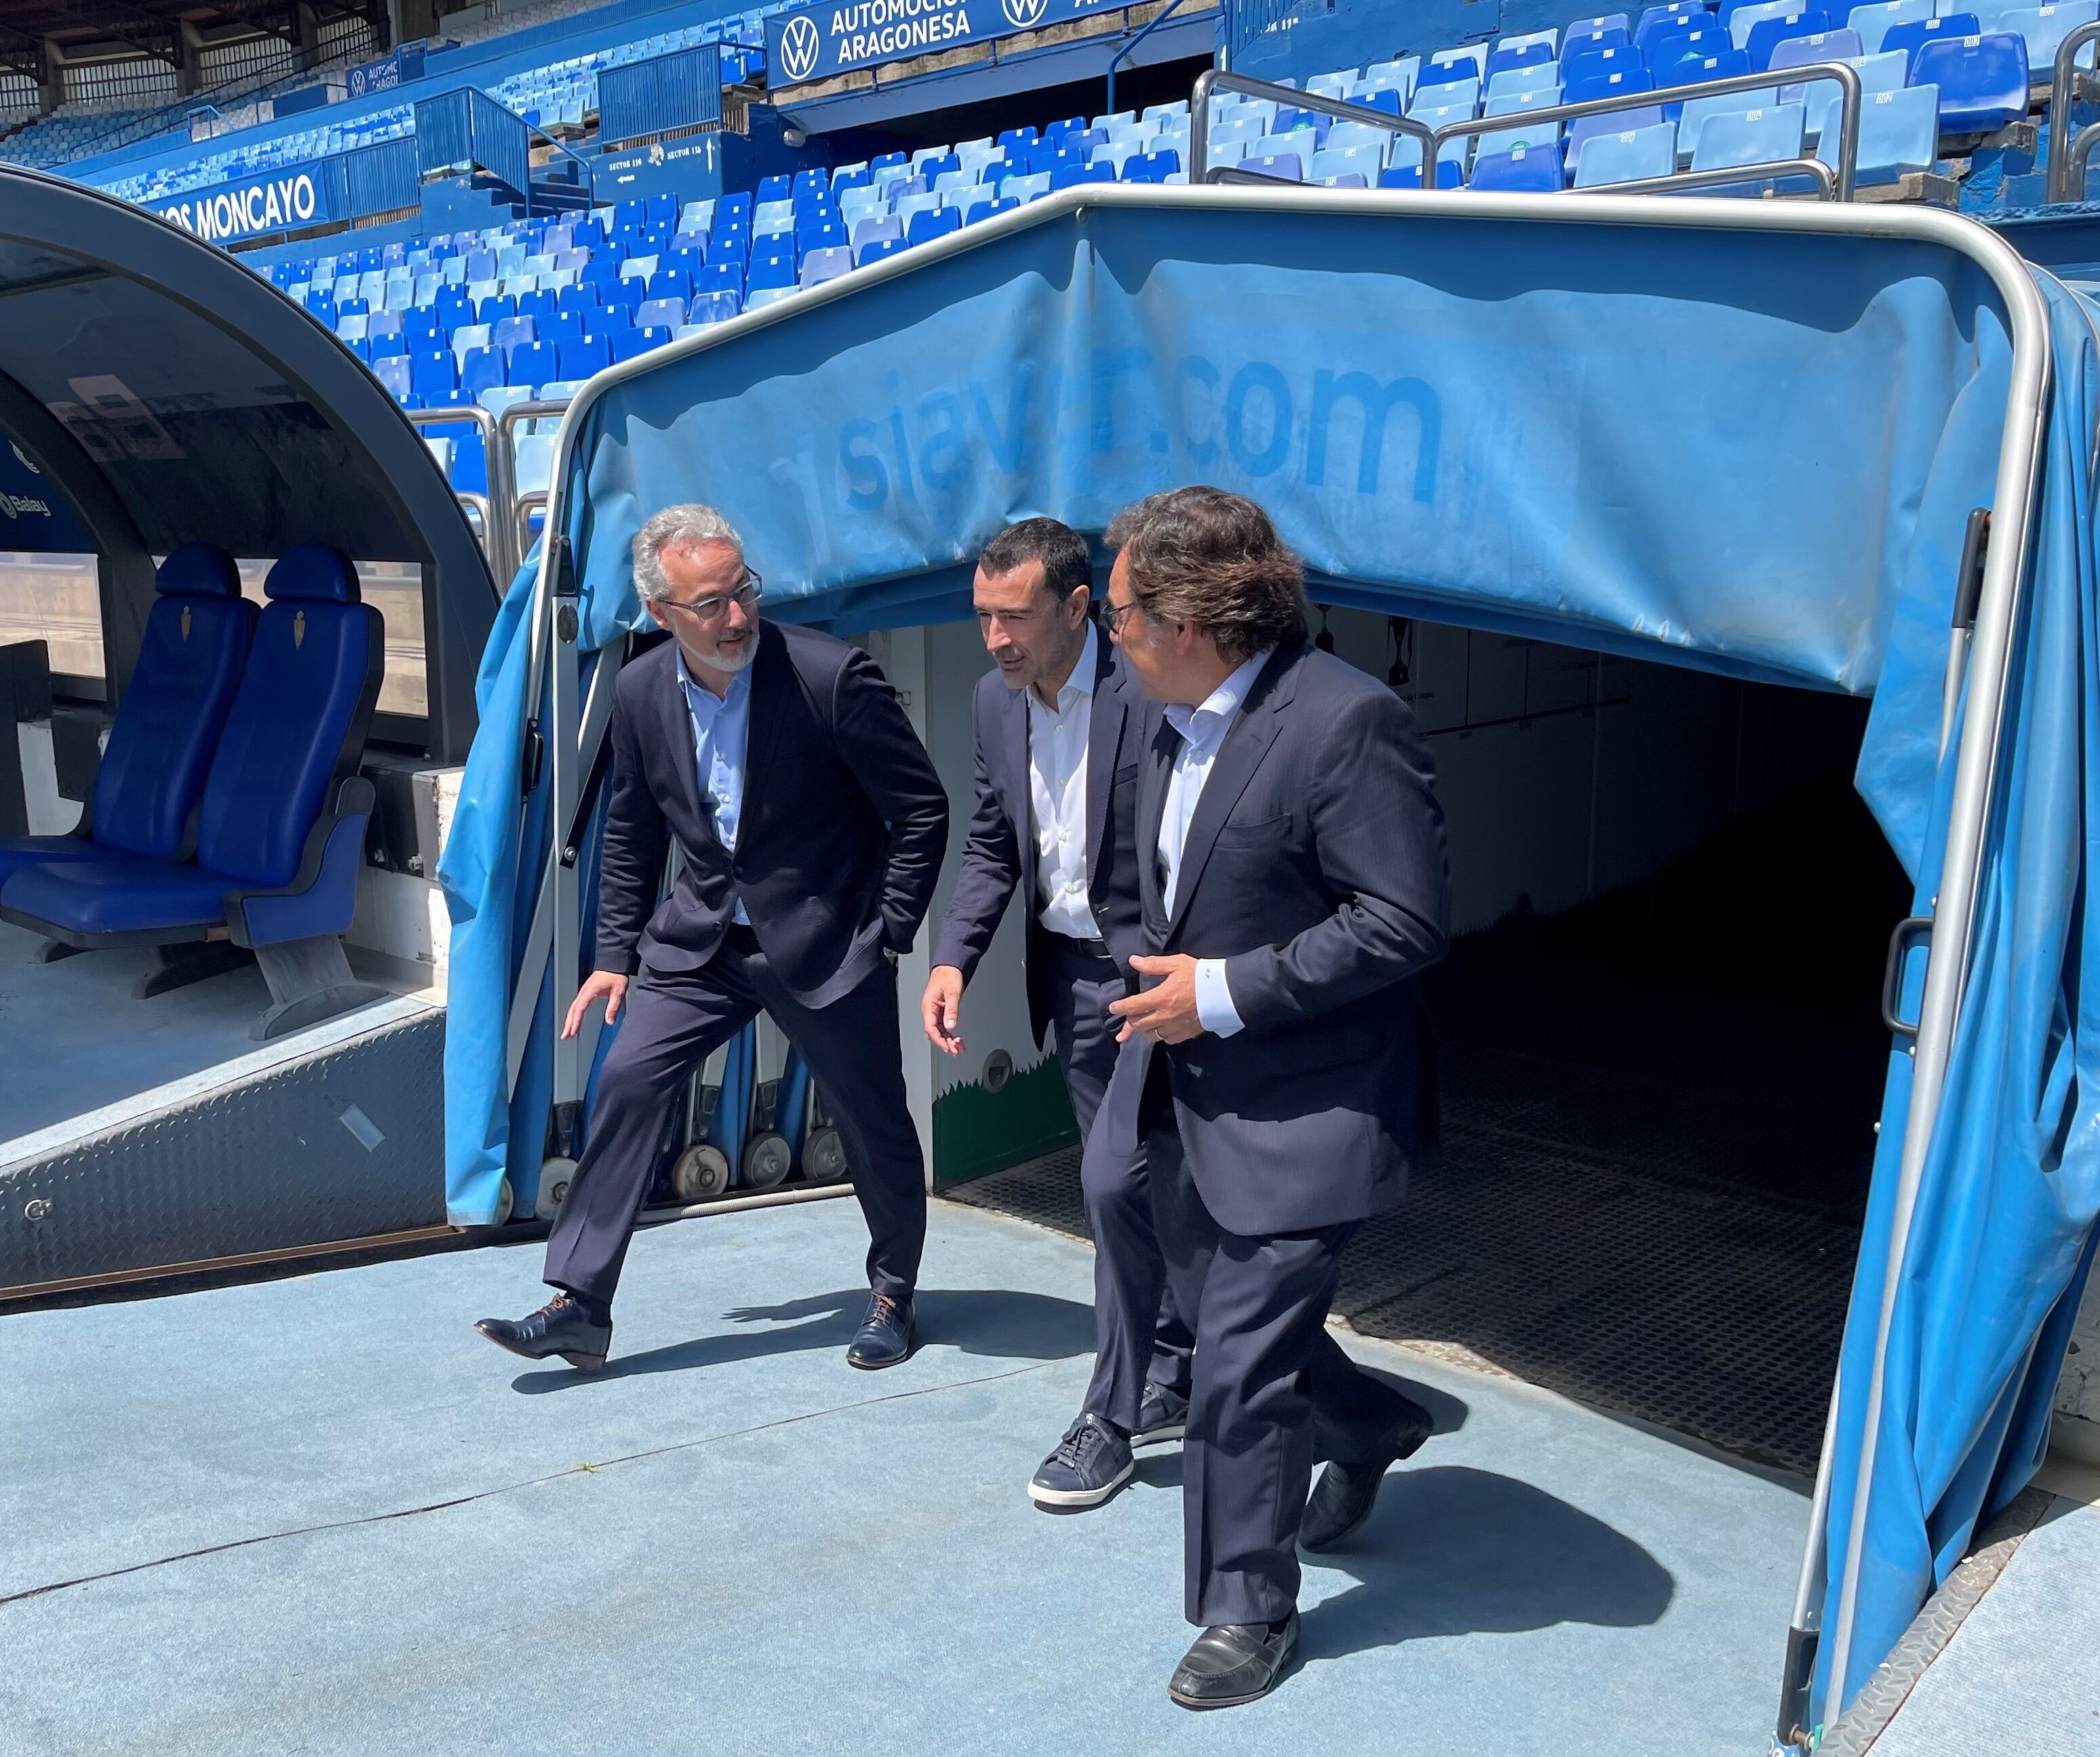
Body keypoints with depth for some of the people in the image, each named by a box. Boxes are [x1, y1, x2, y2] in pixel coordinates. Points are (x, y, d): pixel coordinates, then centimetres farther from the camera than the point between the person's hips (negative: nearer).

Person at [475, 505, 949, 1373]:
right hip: (700, 937, 4)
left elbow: (923, 810, -11)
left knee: (873, 1124, 8)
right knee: (627, 1083, -7)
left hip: (823, 943, -3)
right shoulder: (640, 692, -4)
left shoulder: (831, 675, -20)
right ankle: (579, 1305, 3)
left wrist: (887, 935, -10)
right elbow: (631, 838, 10)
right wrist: (616, 955, 7)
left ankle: (892, 1295, 32)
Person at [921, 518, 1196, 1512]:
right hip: (1071, 971, 7)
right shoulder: (995, 701, 2)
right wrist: (952, 958, -1)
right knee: (1143, 1186, 18)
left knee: (1119, 1184, -9)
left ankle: (1116, 1414, 8)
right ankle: (1176, 1379, 34)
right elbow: (991, 847, 12)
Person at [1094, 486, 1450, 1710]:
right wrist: (1167, 985, 9)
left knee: (1241, 1365, -1)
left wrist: (1227, 993, -21)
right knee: (1222, 1318, 22)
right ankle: (1372, 1429, 50)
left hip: (1300, 1114, -9)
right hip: (1188, 1100, 9)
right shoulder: (1174, 723, 6)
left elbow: (1408, 923, -23)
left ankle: (1250, 1611, 21)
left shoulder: (1346, 721, -21)